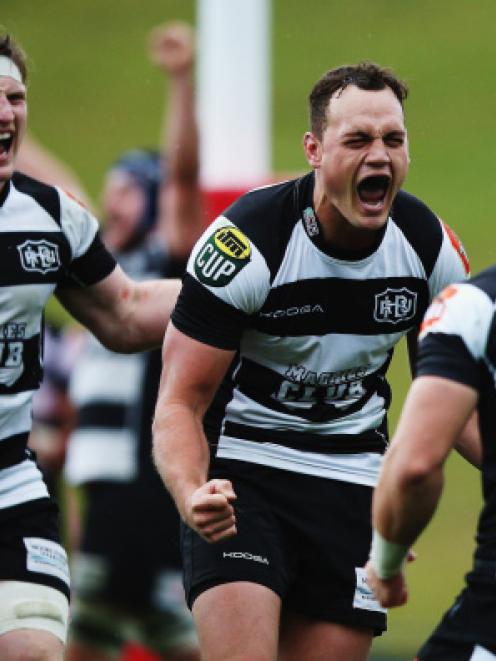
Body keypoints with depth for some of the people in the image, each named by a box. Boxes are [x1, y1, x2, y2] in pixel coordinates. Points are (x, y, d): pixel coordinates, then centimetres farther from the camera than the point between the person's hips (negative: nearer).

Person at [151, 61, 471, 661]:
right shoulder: (244, 240, -20)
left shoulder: (430, 246, -5)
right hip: (241, 470, -4)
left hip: (354, 473, 5)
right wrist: (191, 493, -36)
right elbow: (179, 403, -17)